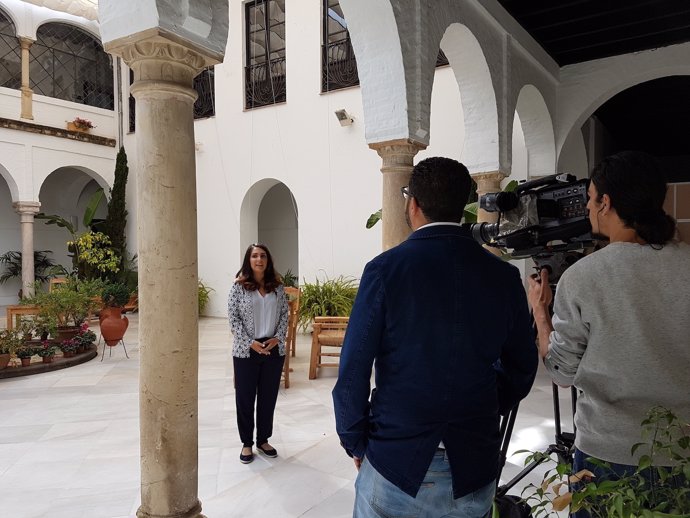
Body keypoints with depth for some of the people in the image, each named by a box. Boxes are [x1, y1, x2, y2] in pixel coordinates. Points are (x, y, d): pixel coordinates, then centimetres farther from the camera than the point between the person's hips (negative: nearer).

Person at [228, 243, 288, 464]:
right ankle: (247, 443, 23)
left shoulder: (277, 286, 3)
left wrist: (278, 338, -9)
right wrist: (250, 342, -14)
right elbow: (233, 317, -7)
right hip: (246, 351, -2)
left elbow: (284, 314, 6)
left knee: (269, 396, 11)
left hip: (274, 350, 3)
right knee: (245, 397, 8)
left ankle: (263, 440, 28)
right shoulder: (239, 286, -5)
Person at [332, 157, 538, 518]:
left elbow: (353, 371, -13)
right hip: (474, 469, 3)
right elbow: (521, 370, 4)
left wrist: (355, 443, 2)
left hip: (395, 461, -2)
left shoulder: (385, 269, -15)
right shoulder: (504, 277, -5)